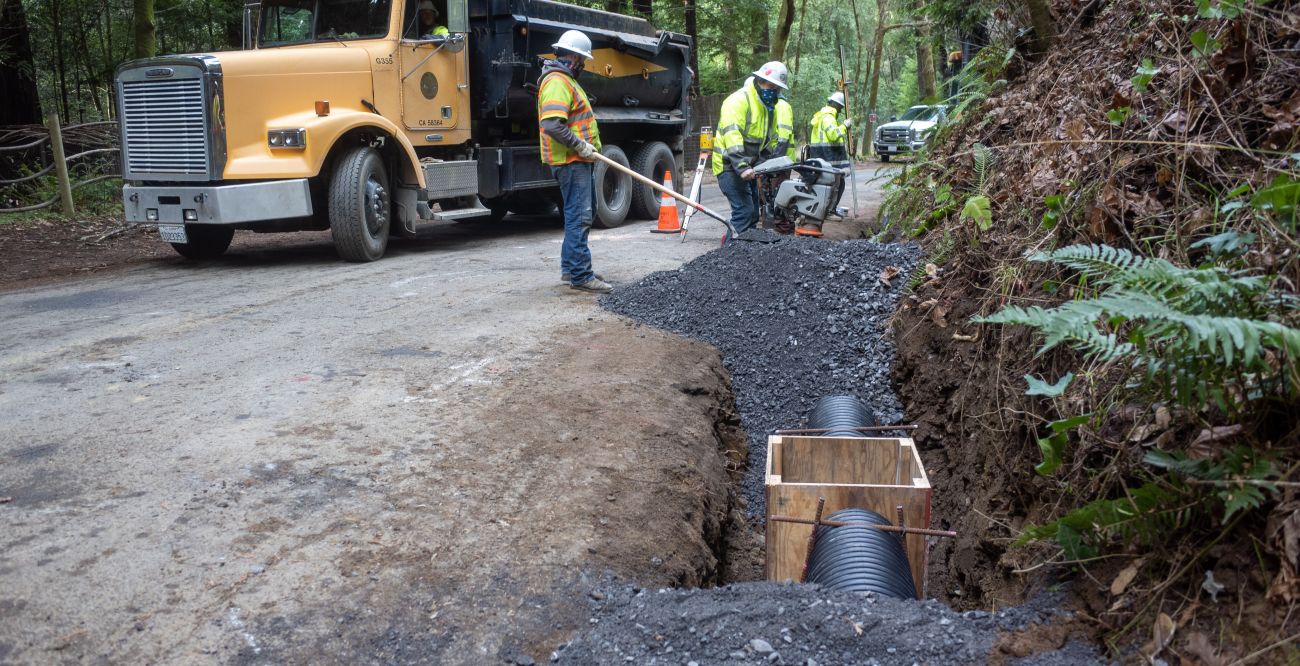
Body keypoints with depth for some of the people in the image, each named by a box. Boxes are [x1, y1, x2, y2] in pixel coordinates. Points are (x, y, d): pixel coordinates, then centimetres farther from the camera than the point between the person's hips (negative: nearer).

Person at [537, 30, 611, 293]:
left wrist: (586, 147, 17)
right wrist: (580, 145, -22)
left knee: (580, 214, 18)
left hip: (578, 160, 11)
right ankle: (580, 276, -7)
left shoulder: (565, 80, 19)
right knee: (579, 216, -10)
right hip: (571, 161, -11)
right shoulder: (557, 82, -16)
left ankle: (570, 266, 29)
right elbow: (552, 125, -28)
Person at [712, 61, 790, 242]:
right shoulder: (739, 100, -14)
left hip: (749, 167, 9)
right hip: (730, 166, -9)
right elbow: (732, 135, -26)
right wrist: (741, 166, -36)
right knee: (743, 212, -16)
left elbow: (772, 141, 18)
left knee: (753, 214, 10)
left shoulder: (770, 107, 15)